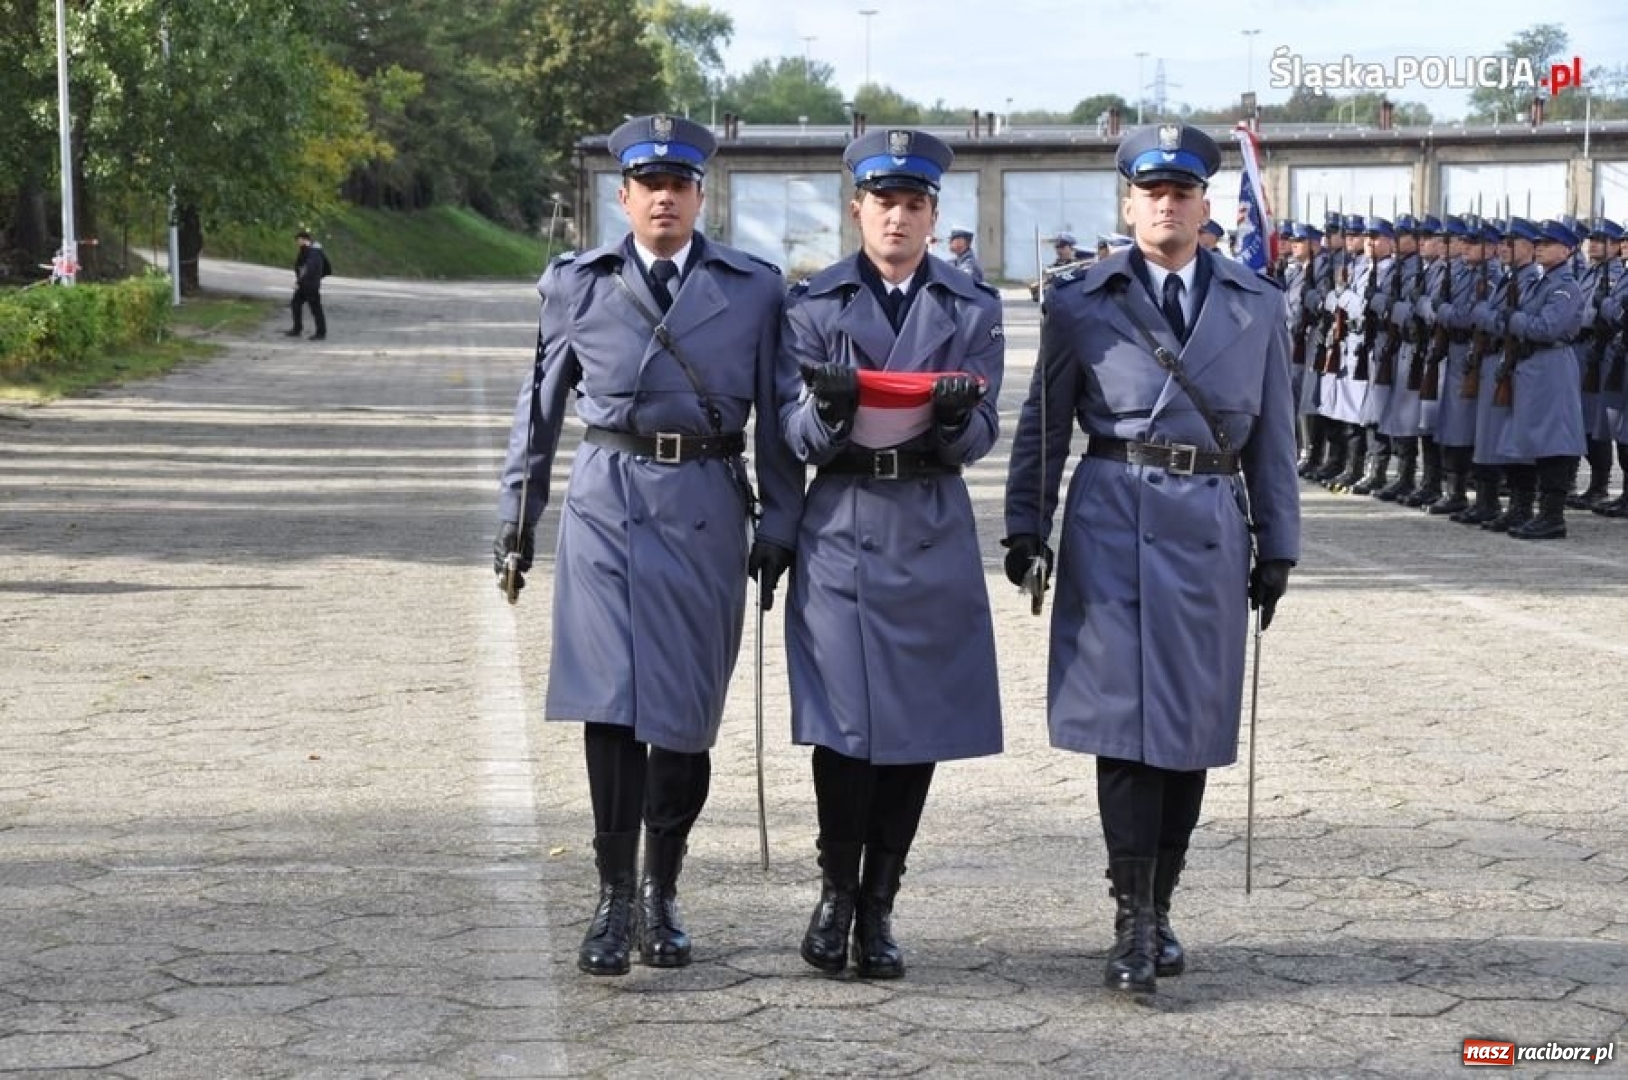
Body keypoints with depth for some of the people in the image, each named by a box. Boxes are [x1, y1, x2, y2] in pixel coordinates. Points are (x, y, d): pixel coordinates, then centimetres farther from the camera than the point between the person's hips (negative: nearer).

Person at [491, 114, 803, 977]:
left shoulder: (754, 289, 6)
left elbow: (775, 419, 7)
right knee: (611, 706, -9)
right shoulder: (576, 284, 7)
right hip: (606, 506, 0)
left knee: (684, 715, 5)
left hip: (706, 511, 1)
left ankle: (662, 898, 21)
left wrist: (779, 527, 3)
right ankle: (614, 902, -1)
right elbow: (540, 404, 13)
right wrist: (517, 512, 11)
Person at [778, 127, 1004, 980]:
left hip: (932, 534, 1)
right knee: (843, 720, -6)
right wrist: (826, 410, -23)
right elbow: (795, 433, 0)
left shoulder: (973, 308, 8)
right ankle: (837, 891, 13)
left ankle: (879, 906, 14)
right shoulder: (814, 304, 6)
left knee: (919, 723, 2)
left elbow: (980, 437, 2)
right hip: (841, 527, -1)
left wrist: (955, 414, -22)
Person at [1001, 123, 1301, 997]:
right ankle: (1133, 923, -5)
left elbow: (1273, 435, 12)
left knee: (1192, 724, 6)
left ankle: (1160, 909, 18)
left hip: (1211, 528, 3)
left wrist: (1278, 544, 9)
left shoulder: (1257, 307, 11)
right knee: (1125, 716, -8)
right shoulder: (1082, 304, 6)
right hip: (1114, 522, -2)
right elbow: (1043, 425, 8)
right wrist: (1025, 527, 2)